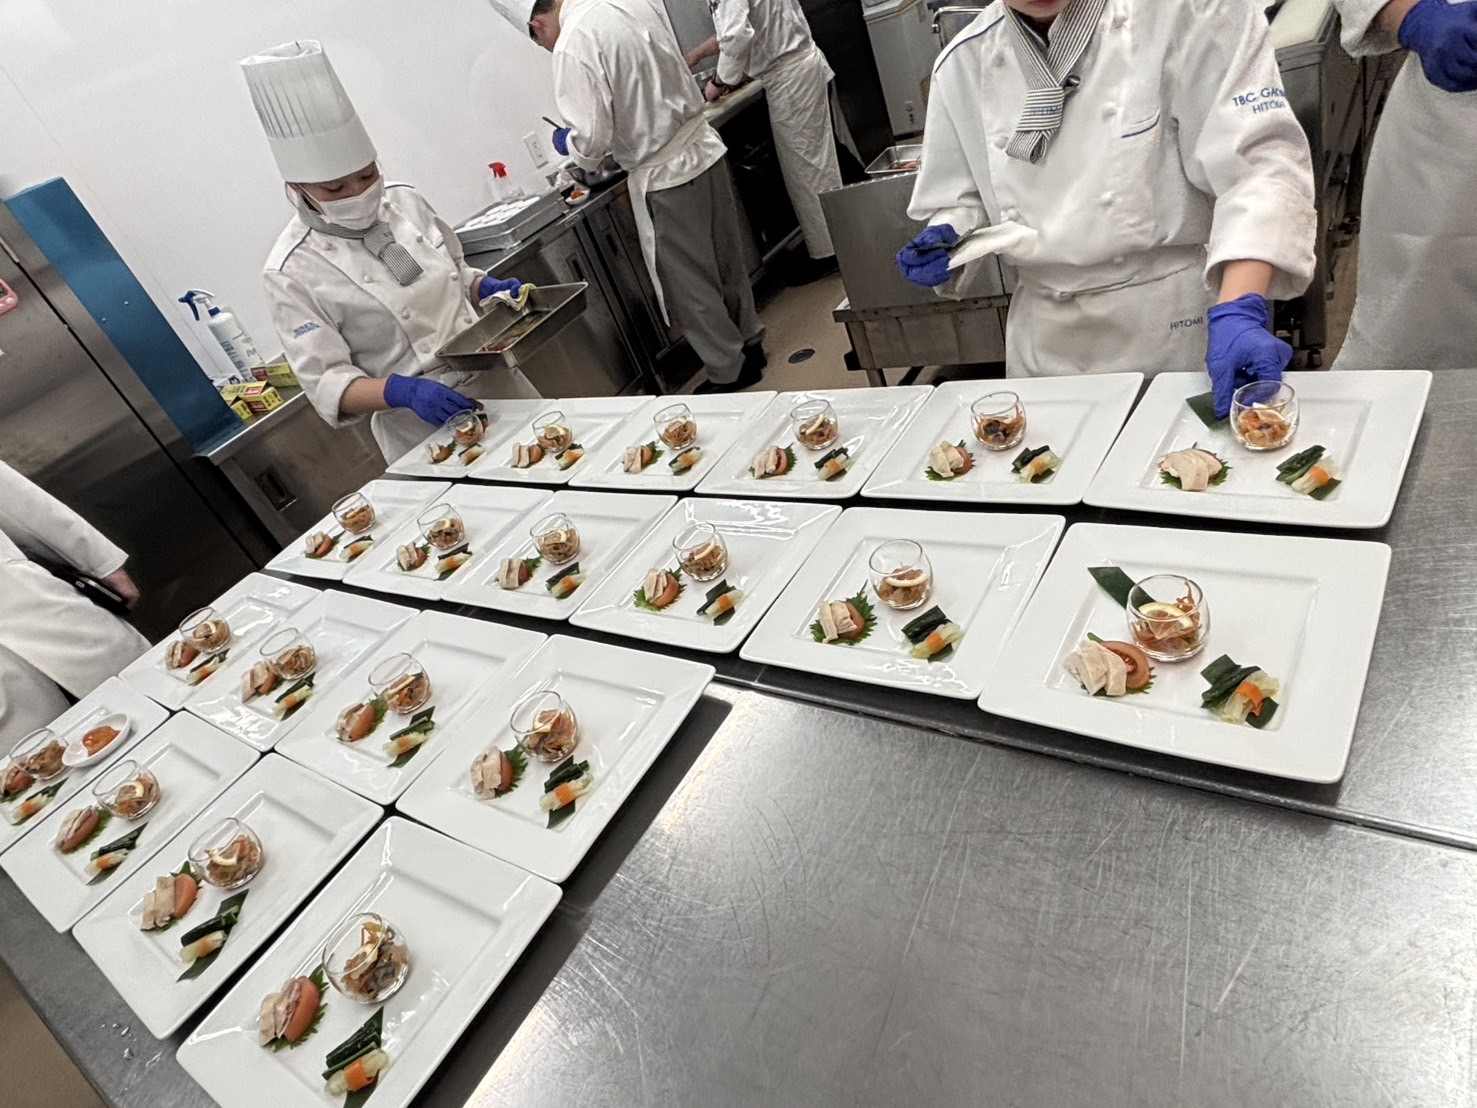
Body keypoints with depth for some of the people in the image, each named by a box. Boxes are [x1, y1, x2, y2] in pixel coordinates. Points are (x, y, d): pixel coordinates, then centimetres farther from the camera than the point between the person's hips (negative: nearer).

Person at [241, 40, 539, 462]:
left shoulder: (404, 201, 1)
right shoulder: (293, 273, -13)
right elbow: (327, 383, -14)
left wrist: (487, 288, -6)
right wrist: (403, 391, -31)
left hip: (498, 381, 5)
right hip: (422, 427, -5)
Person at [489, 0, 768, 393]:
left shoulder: (572, 47, -18)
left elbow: (591, 140, -18)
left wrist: (567, 143, 3)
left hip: (663, 177, -8)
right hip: (703, 147, 8)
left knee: (690, 285, 7)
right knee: (725, 260, 20)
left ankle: (730, 371, 19)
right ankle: (749, 342, 36)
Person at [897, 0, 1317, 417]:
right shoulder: (963, 65, 1)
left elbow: (1259, 158, -18)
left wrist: (1239, 310, -31)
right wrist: (946, 241, -10)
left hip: (1186, 325, -3)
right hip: (1048, 345, 3)